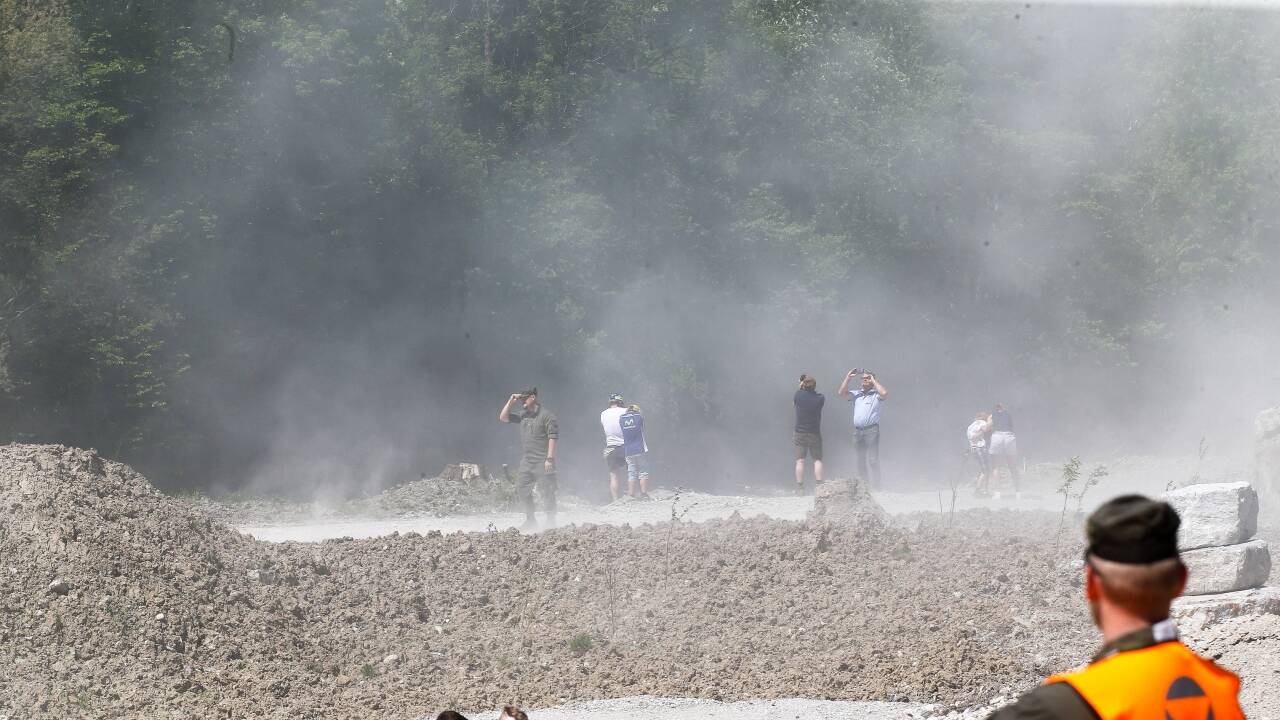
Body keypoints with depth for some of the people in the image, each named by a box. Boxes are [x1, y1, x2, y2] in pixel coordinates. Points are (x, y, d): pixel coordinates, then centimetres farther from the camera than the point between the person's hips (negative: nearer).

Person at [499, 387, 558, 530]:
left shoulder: (546, 416, -8)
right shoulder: (523, 415, 15)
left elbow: (553, 438, -13)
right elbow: (503, 417, 19)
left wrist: (550, 459, -20)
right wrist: (511, 402, 8)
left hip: (542, 463, -8)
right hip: (526, 462, 8)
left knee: (546, 492, -6)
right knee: (522, 489, 6)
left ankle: (551, 522, 0)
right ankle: (530, 520, 17)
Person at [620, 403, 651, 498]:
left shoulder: (621, 419, 4)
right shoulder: (640, 417, -2)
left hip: (628, 451, 2)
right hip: (641, 450, -2)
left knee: (631, 474, 6)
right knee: (643, 473, 4)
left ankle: (631, 495, 0)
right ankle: (644, 494, -2)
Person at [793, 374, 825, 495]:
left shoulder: (799, 394, -8)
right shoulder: (820, 398, -9)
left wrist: (801, 386, 16)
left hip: (799, 433, 0)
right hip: (815, 433, 0)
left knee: (800, 460, 1)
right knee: (817, 459, 9)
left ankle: (799, 488, -4)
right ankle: (819, 484, -2)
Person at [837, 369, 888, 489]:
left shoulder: (876, 394, 6)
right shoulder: (856, 394, 19)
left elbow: (885, 394, -15)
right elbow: (842, 393, 10)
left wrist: (874, 381, -3)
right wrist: (848, 378, 4)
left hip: (872, 431, -5)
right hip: (857, 431, 5)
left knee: (872, 460, -10)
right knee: (861, 461, 8)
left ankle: (875, 488, -11)